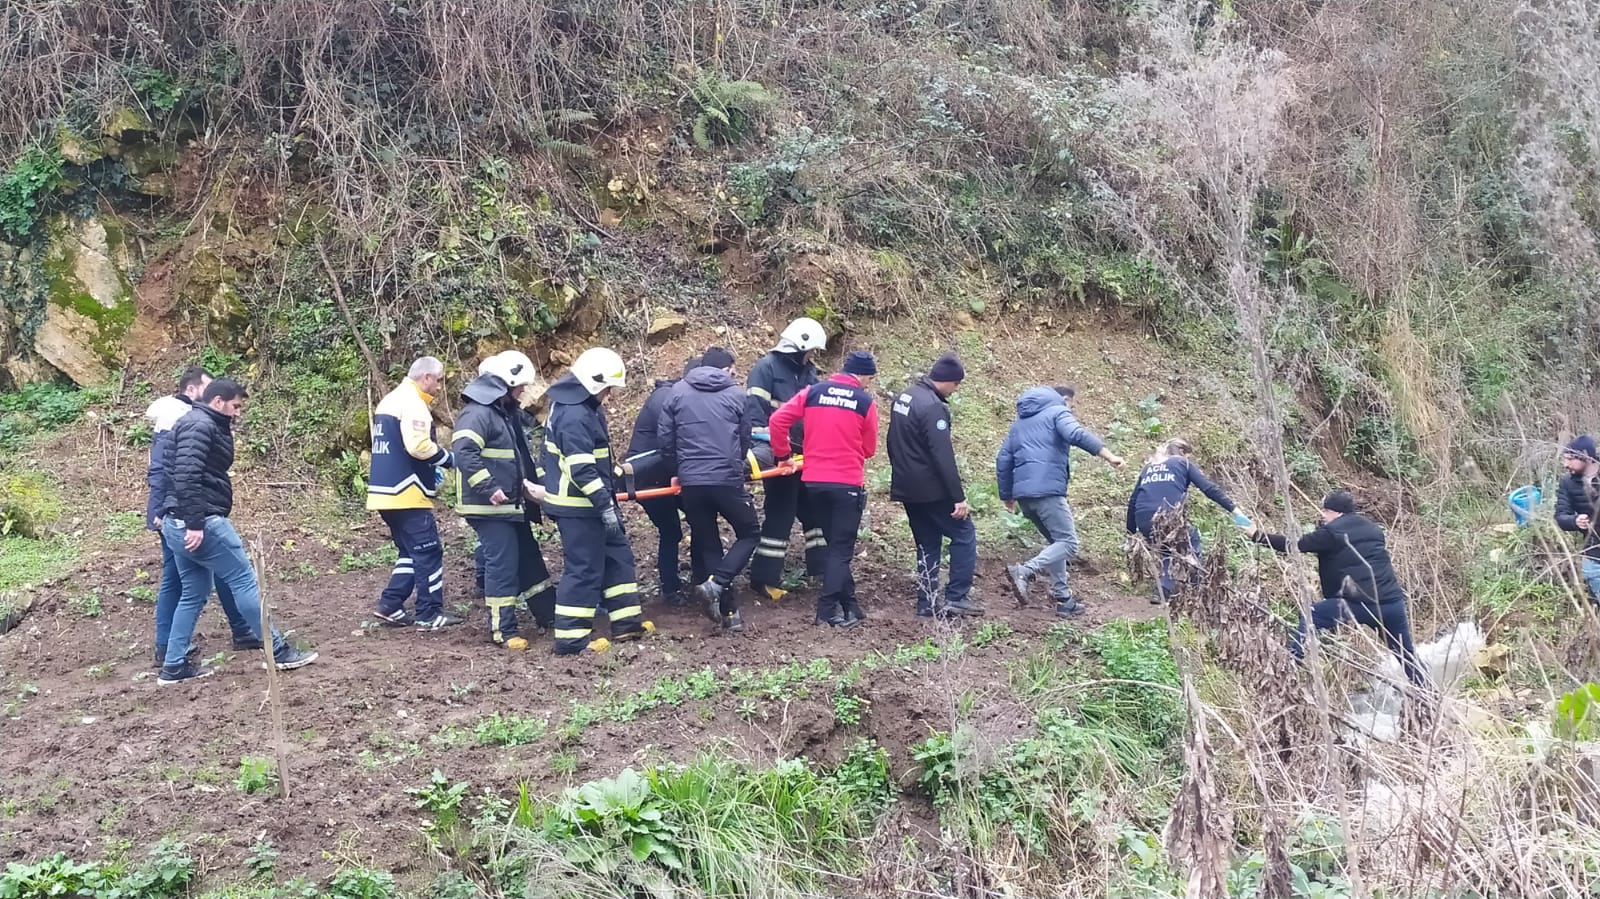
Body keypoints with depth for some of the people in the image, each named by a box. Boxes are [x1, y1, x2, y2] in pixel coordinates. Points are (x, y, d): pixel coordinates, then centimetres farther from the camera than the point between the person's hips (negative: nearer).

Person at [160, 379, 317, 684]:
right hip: (201, 523, -11)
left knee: (194, 593, 14)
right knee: (245, 581, -4)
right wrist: (195, 523, -27)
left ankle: (174, 666, 16)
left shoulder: (207, 426, 20)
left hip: (178, 525, 11)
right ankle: (278, 651, 2)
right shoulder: (200, 426, -13)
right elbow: (186, 476, -24)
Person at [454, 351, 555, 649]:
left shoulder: (508, 412, 15)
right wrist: (490, 489, -28)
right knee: (502, 566, -6)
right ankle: (503, 630, 2)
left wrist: (529, 482, 10)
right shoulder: (477, 412, -17)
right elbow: (464, 453, -27)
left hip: (513, 505, 10)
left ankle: (547, 615, 29)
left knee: (529, 559, 17)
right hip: (489, 507, -10)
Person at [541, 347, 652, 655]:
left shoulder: (583, 407, 10)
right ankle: (571, 638, 4)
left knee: (617, 555, 16)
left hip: (588, 502, 11)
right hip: (579, 507, -11)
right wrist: (605, 505, -25)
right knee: (585, 569, -4)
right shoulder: (574, 416, -24)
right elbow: (581, 470, -27)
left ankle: (627, 622, 23)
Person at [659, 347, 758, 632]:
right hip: (727, 480, -2)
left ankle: (727, 609, 12)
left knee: (706, 544, 14)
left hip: (691, 482, 3)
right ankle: (715, 585, -6)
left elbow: (666, 440, 6)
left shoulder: (678, 392, 8)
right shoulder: (736, 394, 6)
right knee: (749, 534, 14)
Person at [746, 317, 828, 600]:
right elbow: (754, 408, -18)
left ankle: (821, 567, 24)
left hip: (805, 454, 8)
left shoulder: (808, 372, 13)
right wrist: (762, 445, -27)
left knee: (815, 509, 13)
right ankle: (764, 579, 3)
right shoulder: (766, 367, -10)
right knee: (779, 514, -4)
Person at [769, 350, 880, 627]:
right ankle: (828, 610, -1)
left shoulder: (813, 392, 3)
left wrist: (783, 454, 10)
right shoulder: (866, 402, -4)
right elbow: (869, 449, 5)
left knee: (834, 544, 18)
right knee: (842, 548, 4)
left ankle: (848, 604, 24)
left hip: (814, 480, 4)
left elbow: (777, 420, -3)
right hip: (847, 483, -4)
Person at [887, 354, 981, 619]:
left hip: (907, 488, 9)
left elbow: (894, 444, 19)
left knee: (927, 544, 15)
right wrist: (958, 497, -20)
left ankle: (927, 602, 14)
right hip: (931, 490, -9)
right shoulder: (933, 406, -19)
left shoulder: (903, 397, 10)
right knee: (964, 534, 1)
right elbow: (943, 456, -22)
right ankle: (956, 597, -2)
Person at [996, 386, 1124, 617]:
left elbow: (1003, 459, 22)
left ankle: (1063, 599, 13)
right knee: (1068, 543, -7)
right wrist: (1108, 455, -23)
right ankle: (1024, 572, -26)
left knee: (1057, 541, 19)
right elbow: (1076, 434, -15)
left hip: (1023, 493, 8)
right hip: (1047, 489, -8)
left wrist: (1007, 495, 27)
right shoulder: (1058, 412, 7)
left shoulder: (1019, 422, 27)